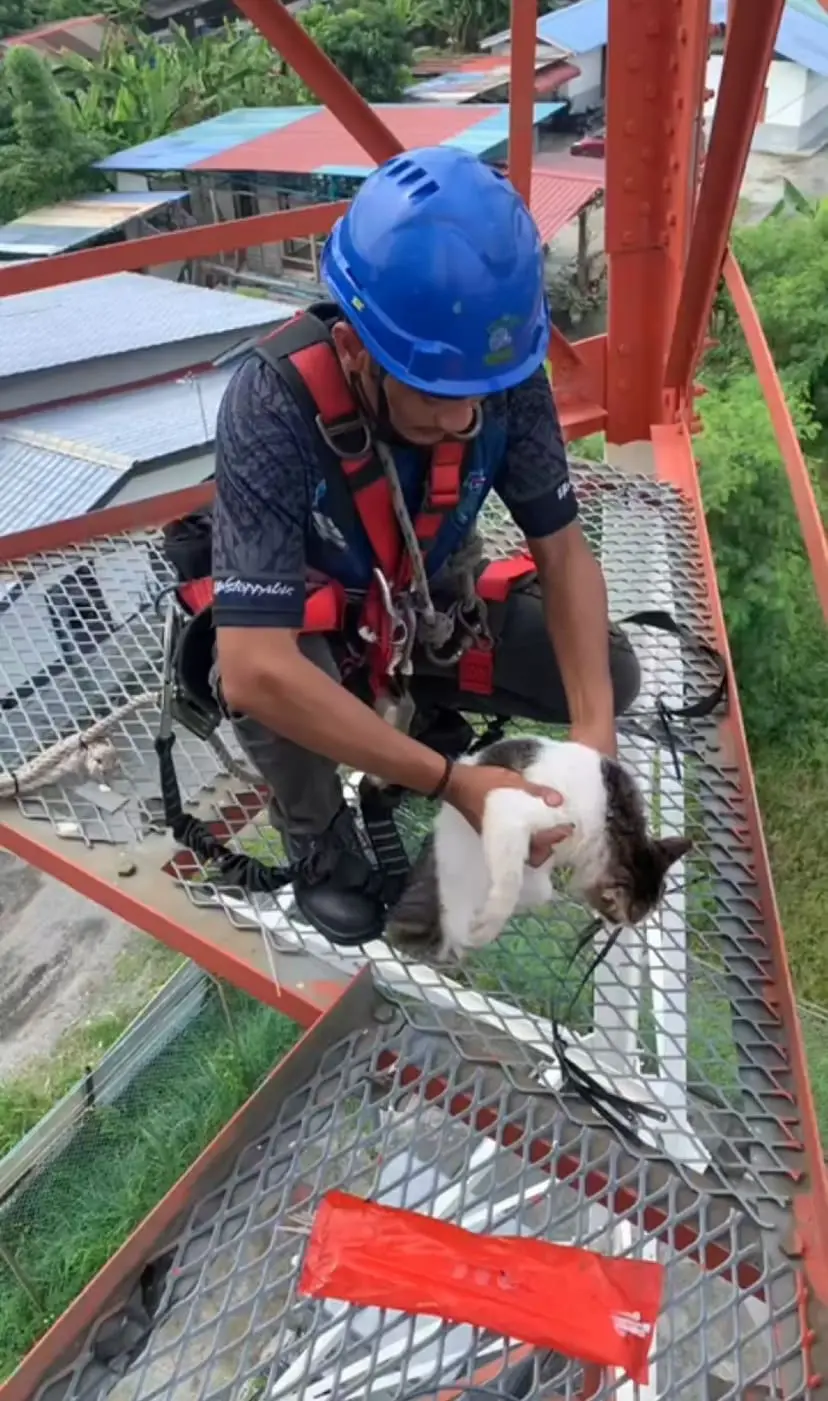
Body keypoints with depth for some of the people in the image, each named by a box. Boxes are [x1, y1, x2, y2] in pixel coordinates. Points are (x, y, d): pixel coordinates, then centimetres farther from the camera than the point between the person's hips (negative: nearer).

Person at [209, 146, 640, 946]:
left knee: (612, 676, -8)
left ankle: (428, 705, 17)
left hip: (431, 601, 4)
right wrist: (450, 782, -40)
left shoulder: (506, 378, -25)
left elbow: (562, 553, -15)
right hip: (308, 623, -3)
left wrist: (594, 732, -28)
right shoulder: (271, 409, -37)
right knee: (268, 694, -37)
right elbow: (256, 670, -43)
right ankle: (319, 842, -2)